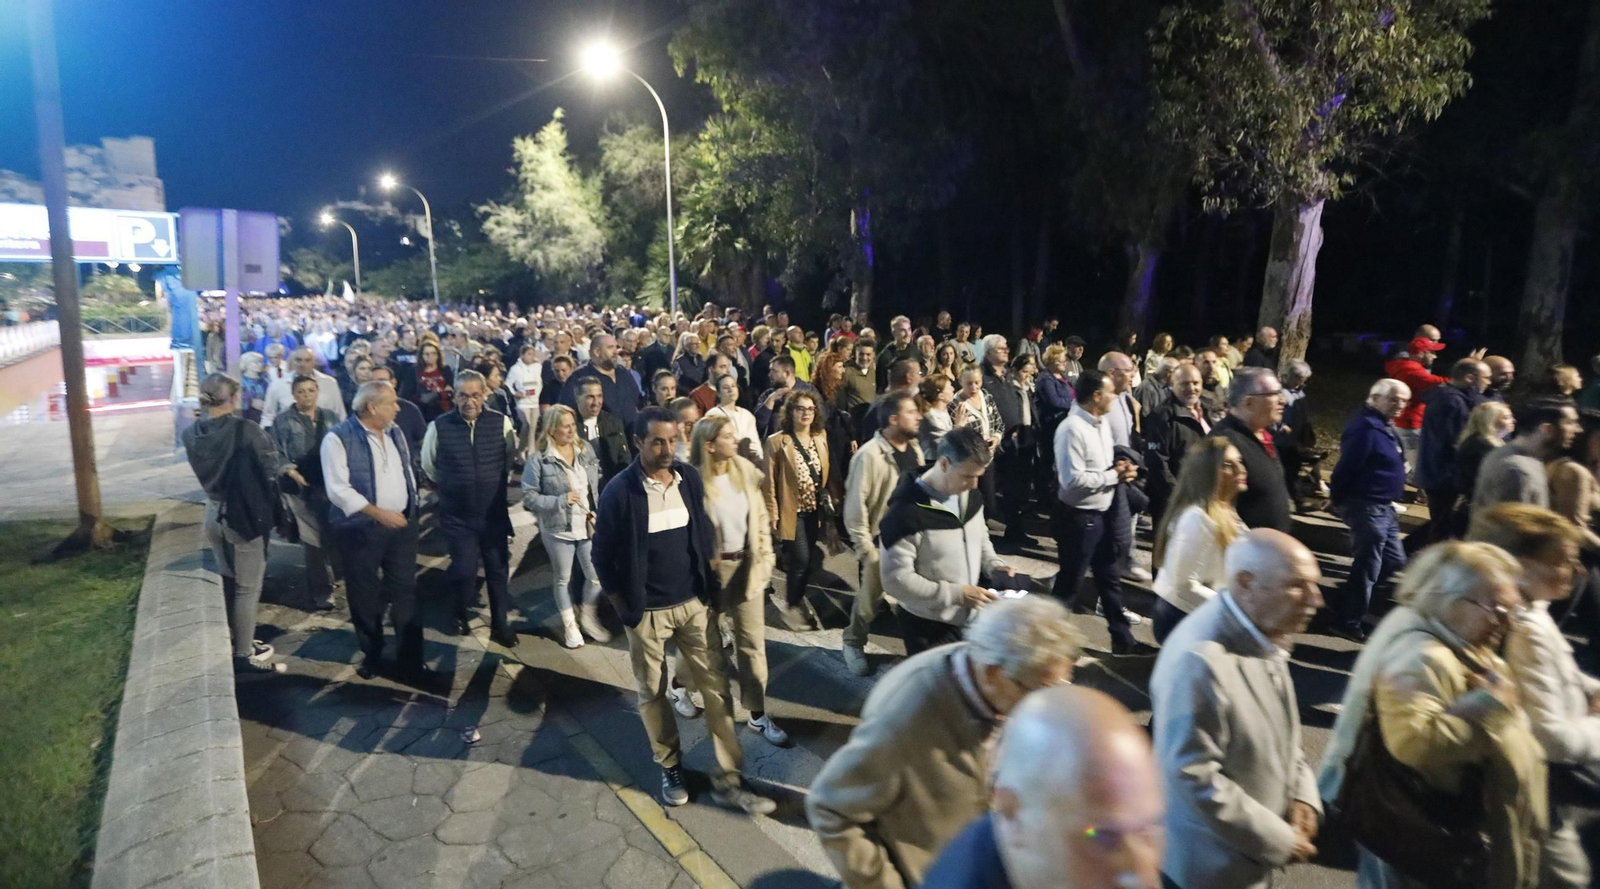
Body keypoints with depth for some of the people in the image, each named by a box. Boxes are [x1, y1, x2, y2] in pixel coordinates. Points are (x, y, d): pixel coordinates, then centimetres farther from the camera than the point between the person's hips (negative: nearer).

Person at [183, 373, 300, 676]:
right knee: (248, 588, 4)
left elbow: (205, 470, 11)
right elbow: (272, 464, -12)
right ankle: (244, 657, 12)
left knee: (228, 580, 21)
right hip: (245, 514, -6)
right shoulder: (245, 430, -21)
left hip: (214, 513, 6)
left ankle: (235, 641, 34)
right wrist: (290, 470, 7)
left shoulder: (192, 434, -2)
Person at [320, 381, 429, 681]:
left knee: (405, 591, 7)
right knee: (366, 595, 10)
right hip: (361, 529, -5)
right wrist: (378, 513, -22)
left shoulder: (395, 432, 8)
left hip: (402, 524, 5)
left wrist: (409, 507, 7)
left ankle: (411, 658, 16)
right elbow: (338, 489, -18)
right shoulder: (339, 438, -13)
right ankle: (372, 655, 28)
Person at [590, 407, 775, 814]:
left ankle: (727, 780, 14)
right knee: (653, 695, 12)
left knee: (715, 688, 4)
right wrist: (623, 606, -3)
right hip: (647, 612, -3)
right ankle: (670, 768, 34)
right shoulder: (619, 492, -15)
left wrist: (708, 581, 8)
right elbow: (602, 554, -7)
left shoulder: (690, 478, -3)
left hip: (693, 603, 3)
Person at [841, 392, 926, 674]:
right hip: (882, 541, -6)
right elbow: (855, 505, -17)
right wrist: (865, 549, -16)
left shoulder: (914, 448, 2)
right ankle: (853, 644, 32)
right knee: (870, 598, 9)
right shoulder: (869, 455, -19)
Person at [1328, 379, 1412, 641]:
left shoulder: (1385, 426, 12)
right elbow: (1346, 469, -24)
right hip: (1367, 507, -10)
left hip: (1383, 507, 10)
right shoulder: (1366, 427, -21)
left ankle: (1351, 600, 29)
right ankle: (1349, 622, 10)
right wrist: (1340, 502, -18)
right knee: (1367, 566, -2)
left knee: (1395, 560, 18)